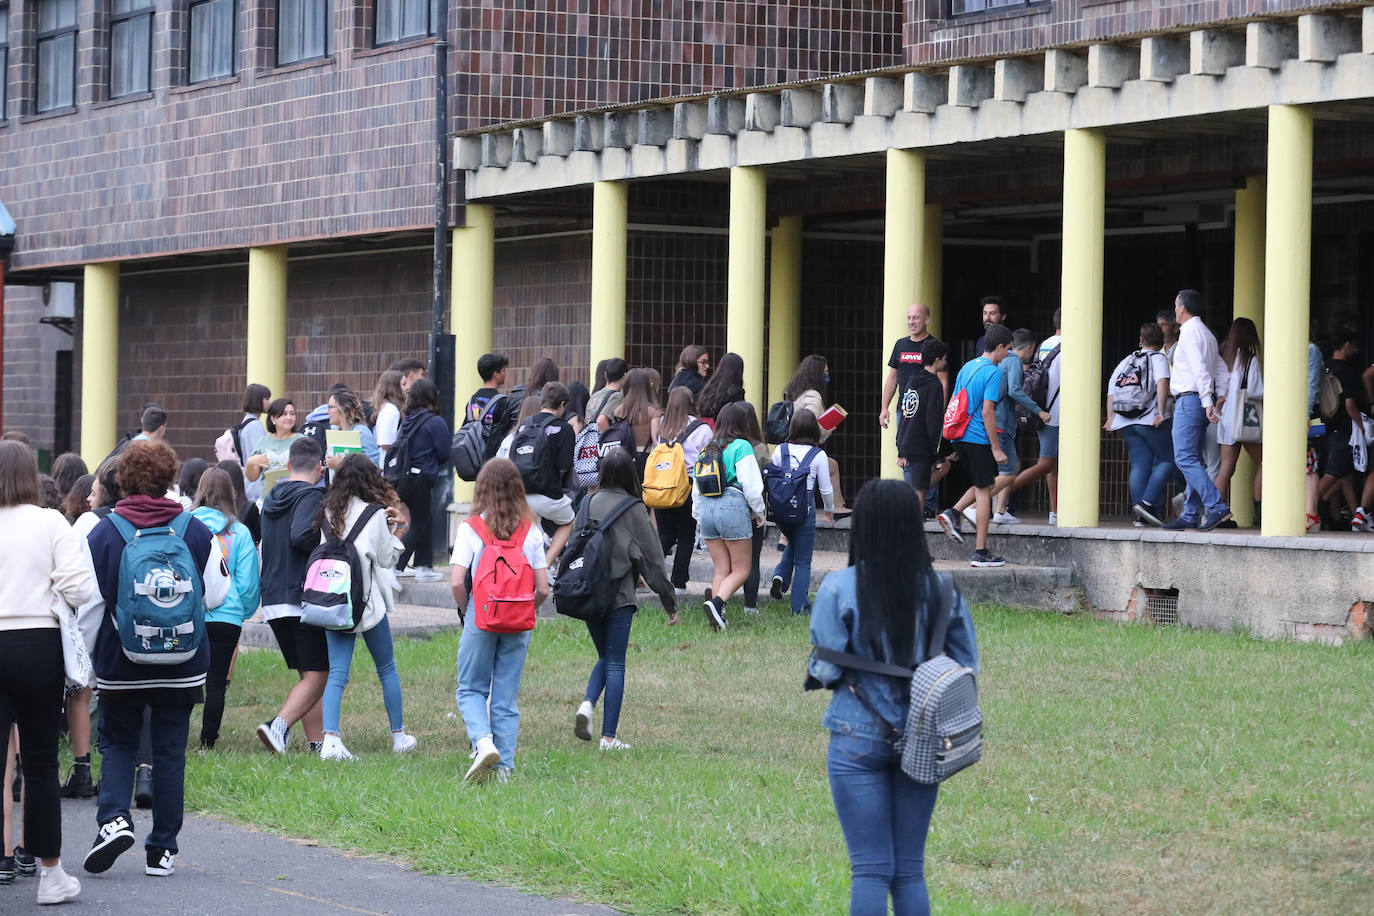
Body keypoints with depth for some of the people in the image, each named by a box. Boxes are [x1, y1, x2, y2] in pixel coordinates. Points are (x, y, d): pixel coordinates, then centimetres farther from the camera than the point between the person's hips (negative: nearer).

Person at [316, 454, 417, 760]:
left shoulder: (327, 512, 4)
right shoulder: (374, 514, -9)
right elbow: (387, 559, -2)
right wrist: (397, 528, 8)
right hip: (367, 601, -3)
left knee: (337, 673, 0)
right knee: (387, 669, 14)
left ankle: (330, 738, -17)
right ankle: (399, 736, 23)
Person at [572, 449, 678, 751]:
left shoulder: (589, 503, 4)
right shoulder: (634, 509, -7)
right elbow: (652, 558, -3)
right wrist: (671, 603, 4)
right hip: (619, 596, -4)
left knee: (605, 657, 20)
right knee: (615, 663, 2)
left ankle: (587, 704, -5)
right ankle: (609, 736, 2)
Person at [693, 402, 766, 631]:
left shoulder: (707, 449, 14)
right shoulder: (742, 447, -5)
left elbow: (696, 487, 17)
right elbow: (751, 485, -9)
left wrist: (699, 517, 27)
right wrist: (759, 512, 5)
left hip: (706, 509, 6)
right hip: (733, 508, -6)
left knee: (720, 569, 11)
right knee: (741, 569, 1)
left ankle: (718, 616, 2)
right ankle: (717, 602, -21)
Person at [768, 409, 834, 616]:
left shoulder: (780, 451, -1)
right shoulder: (818, 455, -6)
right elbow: (826, 488, -1)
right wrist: (829, 510, 17)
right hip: (804, 509, -3)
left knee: (792, 544, 30)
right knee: (803, 560, 7)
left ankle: (780, 576, 7)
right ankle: (799, 605, 6)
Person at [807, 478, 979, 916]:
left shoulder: (840, 588, -12)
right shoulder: (940, 590, -2)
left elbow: (826, 671, -11)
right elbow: (967, 664, 3)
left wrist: (813, 674, 11)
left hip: (859, 740, -3)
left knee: (870, 870, 2)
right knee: (910, 870, 11)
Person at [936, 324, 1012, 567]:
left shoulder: (967, 367, 13)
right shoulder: (993, 372, -12)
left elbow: (953, 403, 17)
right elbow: (987, 412, -18)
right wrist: (996, 448, -14)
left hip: (960, 438, 8)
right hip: (979, 438, -8)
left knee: (985, 484, 21)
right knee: (984, 490, 0)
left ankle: (953, 513, 1)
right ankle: (980, 552, 1)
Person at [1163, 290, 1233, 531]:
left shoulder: (1190, 331, -9)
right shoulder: (1206, 333, 21)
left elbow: (1200, 369, -19)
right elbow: (1221, 368, 22)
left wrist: (1208, 402, -24)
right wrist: (1219, 398, 14)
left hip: (1189, 400, -10)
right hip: (1199, 401, 10)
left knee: (1185, 459, -14)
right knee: (1192, 460, 11)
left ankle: (1216, 507, -23)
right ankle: (1190, 515, 11)